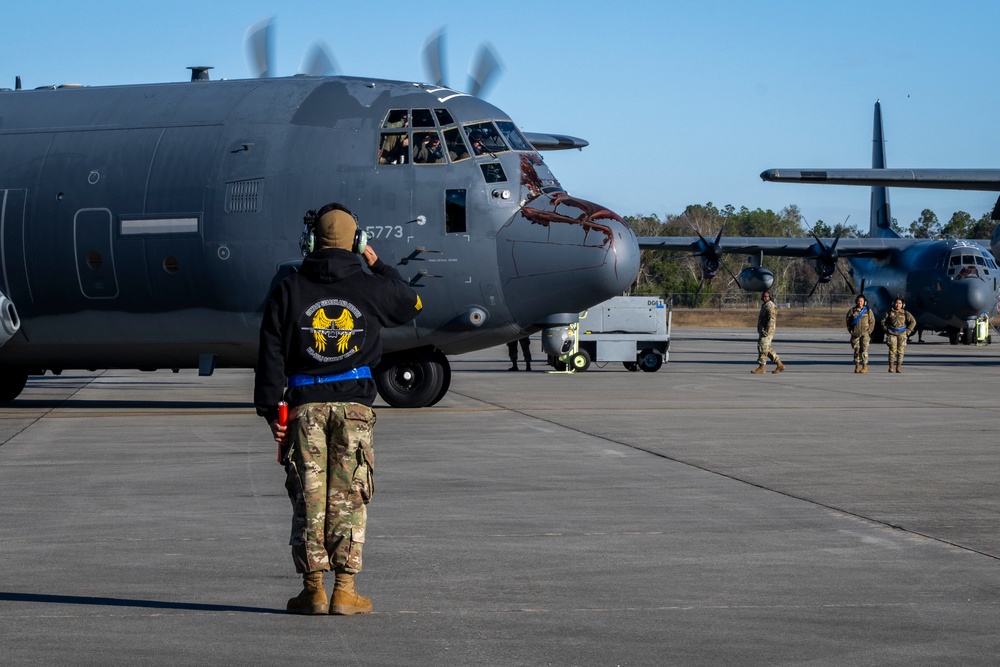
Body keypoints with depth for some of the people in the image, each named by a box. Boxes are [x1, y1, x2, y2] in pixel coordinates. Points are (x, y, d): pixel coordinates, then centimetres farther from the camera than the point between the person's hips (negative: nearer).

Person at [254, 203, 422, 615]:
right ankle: (345, 591, 1)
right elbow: (411, 304, 23)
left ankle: (313, 589, 6)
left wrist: (270, 408, 4)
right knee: (349, 499, 3)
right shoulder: (370, 288, 2)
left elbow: (270, 354, 0)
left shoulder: (289, 290, 1)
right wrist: (378, 265, 32)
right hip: (354, 403, 0)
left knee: (309, 497, 5)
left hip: (305, 405, 0)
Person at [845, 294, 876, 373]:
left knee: (864, 349, -9)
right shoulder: (852, 311, 6)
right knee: (857, 350, 4)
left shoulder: (868, 311, 4)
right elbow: (848, 321, 13)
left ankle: (865, 367, -9)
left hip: (865, 333, -2)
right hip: (855, 333, 2)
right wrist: (850, 330, 5)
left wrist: (869, 331, -3)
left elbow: (872, 321, 6)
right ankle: (857, 366, 10)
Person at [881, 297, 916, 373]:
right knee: (892, 350, -7)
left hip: (902, 334, 0)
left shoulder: (905, 313, 4)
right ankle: (891, 367, -6)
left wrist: (908, 331, 3)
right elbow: (883, 322, 18)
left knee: (900, 351, -2)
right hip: (892, 333, 0)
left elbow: (913, 322, 10)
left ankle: (899, 367, 2)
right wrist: (886, 330, 7)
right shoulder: (890, 313, 6)